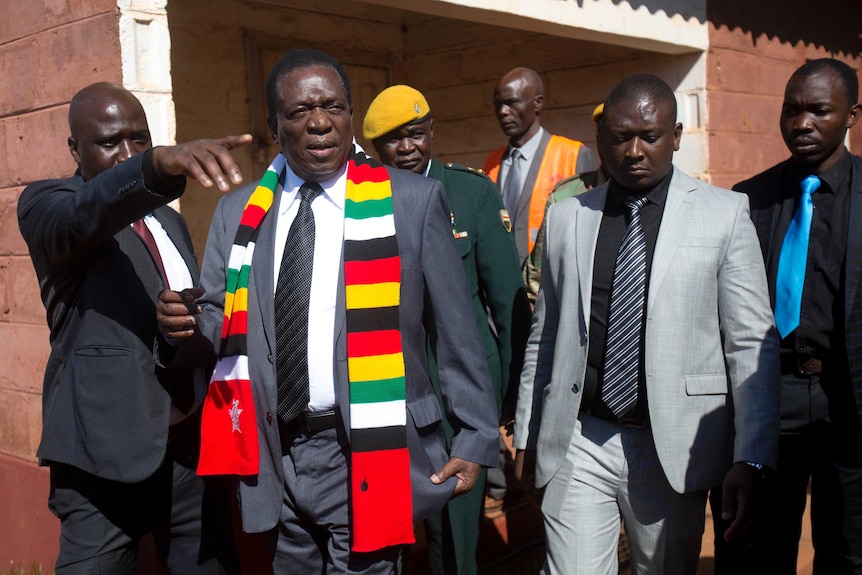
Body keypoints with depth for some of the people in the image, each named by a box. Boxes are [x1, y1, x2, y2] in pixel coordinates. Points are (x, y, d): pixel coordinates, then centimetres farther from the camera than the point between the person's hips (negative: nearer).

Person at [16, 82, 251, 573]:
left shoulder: (168, 219, 19)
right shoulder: (47, 204, 0)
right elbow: (84, 214, -25)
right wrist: (159, 165, -42)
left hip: (192, 445, 6)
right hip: (108, 450, -5)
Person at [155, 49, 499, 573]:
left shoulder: (414, 200, -2)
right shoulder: (239, 213, 6)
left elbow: (455, 331, -1)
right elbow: (224, 326, 11)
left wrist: (476, 439, -1)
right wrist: (189, 323, -11)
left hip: (366, 457, -3)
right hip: (276, 456, 4)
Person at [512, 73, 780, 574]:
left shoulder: (724, 214, 0)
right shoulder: (565, 219, 8)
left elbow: (753, 343, -3)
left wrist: (752, 458, -8)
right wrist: (527, 436, 13)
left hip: (673, 449, -1)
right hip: (578, 445, 1)